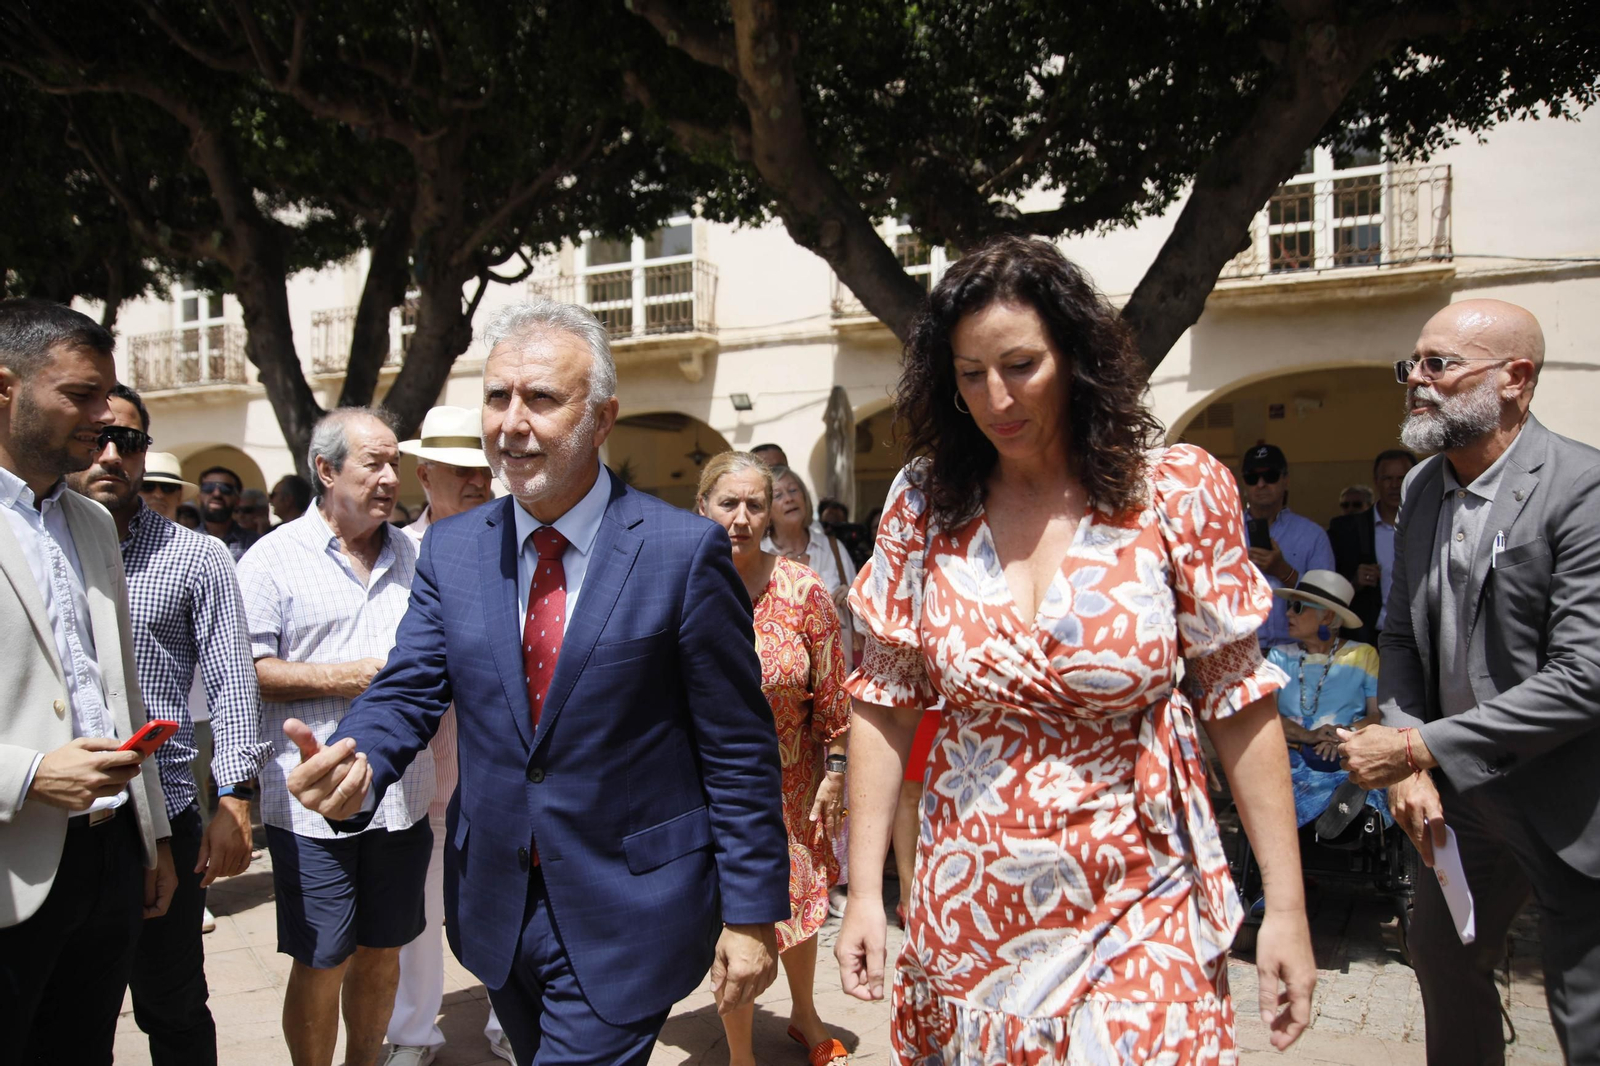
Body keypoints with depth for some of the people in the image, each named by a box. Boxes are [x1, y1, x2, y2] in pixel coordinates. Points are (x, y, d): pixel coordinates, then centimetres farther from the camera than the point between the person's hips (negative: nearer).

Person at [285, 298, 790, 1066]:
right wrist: (354, 765, -22)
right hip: (497, 908, 5)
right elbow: (409, 691, 1)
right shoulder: (450, 550, 2)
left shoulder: (684, 551, -13)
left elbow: (739, 750, -11)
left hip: (628, 915, -5)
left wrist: (753, 914, -10)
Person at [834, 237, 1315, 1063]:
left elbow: (1239, 704, -6)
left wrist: (1287, 908, -6)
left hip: (1138, 914, -2)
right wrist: (864, 892, -2)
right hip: (968, 916, 2)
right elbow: (885, 702, 0)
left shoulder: (1179, 492, -9)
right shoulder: (924, 502, -4)